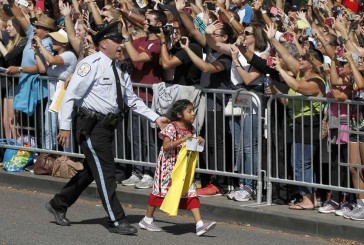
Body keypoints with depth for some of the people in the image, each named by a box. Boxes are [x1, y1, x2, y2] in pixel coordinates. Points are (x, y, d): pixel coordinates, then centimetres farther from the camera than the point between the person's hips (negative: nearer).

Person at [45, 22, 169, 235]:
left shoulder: (119, 69, 11)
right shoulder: (92, 64, -14)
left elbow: (132, 99, 18)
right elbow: (70, 95, -14)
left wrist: (155, 118, 10)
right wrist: (65, 127, -17)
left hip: (108, 126, 9)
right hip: (92, 126, -9)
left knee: (92, 170, 17)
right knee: (106, 172, -6)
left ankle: (59, 205, 32)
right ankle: (117, 221, -1)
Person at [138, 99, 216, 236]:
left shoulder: (190, 129, 7)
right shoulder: (172, 128, -15)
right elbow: (166, 146, -24)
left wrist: (198, 141, -3)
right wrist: (182, 140, -31)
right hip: (168, 165, -6)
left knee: (191, 192, -4)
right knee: (161, 190, 5)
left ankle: (199, 224, -11)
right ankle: (147, 220, 22)